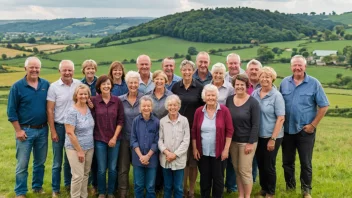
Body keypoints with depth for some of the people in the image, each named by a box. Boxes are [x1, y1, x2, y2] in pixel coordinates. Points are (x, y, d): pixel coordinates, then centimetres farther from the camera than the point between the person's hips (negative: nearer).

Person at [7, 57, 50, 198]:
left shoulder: (46, 84, 2)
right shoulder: (17, 86, -8)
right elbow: (11, 111, -6)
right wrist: (18, 130, -10)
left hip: (42, 130, 3)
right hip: (25, 130, -3)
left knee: (40, 162, 15)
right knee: (22, 164, 4)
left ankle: (37, 186, 32)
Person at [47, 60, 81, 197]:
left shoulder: (79, 84, -1)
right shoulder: (54, 87, -9)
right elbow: (50, 110, -8)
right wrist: (53, 131, -10)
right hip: (59, 127, -3)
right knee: (57, 161, 7)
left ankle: (68, 183, 34)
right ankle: (55, 189, 20)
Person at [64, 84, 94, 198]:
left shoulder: (89, 108, 3)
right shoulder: (72, 111, -15)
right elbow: (70, 132, -18)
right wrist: (79, 150, -16)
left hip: (89, 147, 6)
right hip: (75, 148, -6)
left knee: (86, 174, 13)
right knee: (78, 176, -3)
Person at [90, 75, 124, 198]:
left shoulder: (117, 101, -2)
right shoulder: (94, 101, -6)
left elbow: (120, 120, -1)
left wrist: (114, 137, -5)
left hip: (114, 139, 1)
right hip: (99, 139, -1)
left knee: (113, 168, 9)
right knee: (101, 169, 7)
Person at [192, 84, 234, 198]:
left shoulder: (224, 110, -8)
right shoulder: (199, 111, 0)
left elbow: (229, 131, -6)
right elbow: (194, 131, 5)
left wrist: (226, 149, -9)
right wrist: (194, 149, 2)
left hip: (219, 152, -2)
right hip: (203, 152, 2)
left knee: (218, 178, 9)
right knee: (204, 178, 13)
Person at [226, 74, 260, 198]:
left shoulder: (253, 102, -10)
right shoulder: (229, 100, 3)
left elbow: (255, 125, -11)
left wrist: (250, 143, -14)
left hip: (247, 141, -4)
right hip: (232, 140, 4)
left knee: (245, 170, 1)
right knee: (237, 170, 12)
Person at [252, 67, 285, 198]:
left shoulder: (276, 96, -11)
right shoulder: (255, 93, 2)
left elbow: (281, 118, -14)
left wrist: (273, 139, -16)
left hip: (271, 136, -4)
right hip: (257, 136, 5)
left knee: (269, 165, 7)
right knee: (260, 164, 16)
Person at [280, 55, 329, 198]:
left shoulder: (314, 83, -7)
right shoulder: (284, 82, 3)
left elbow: (324, 106, -5)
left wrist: (313, 124, -8)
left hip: (305, 131, -3)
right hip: (287, 130, 3)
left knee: (306, 163, 6)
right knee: (287, 162, 13)